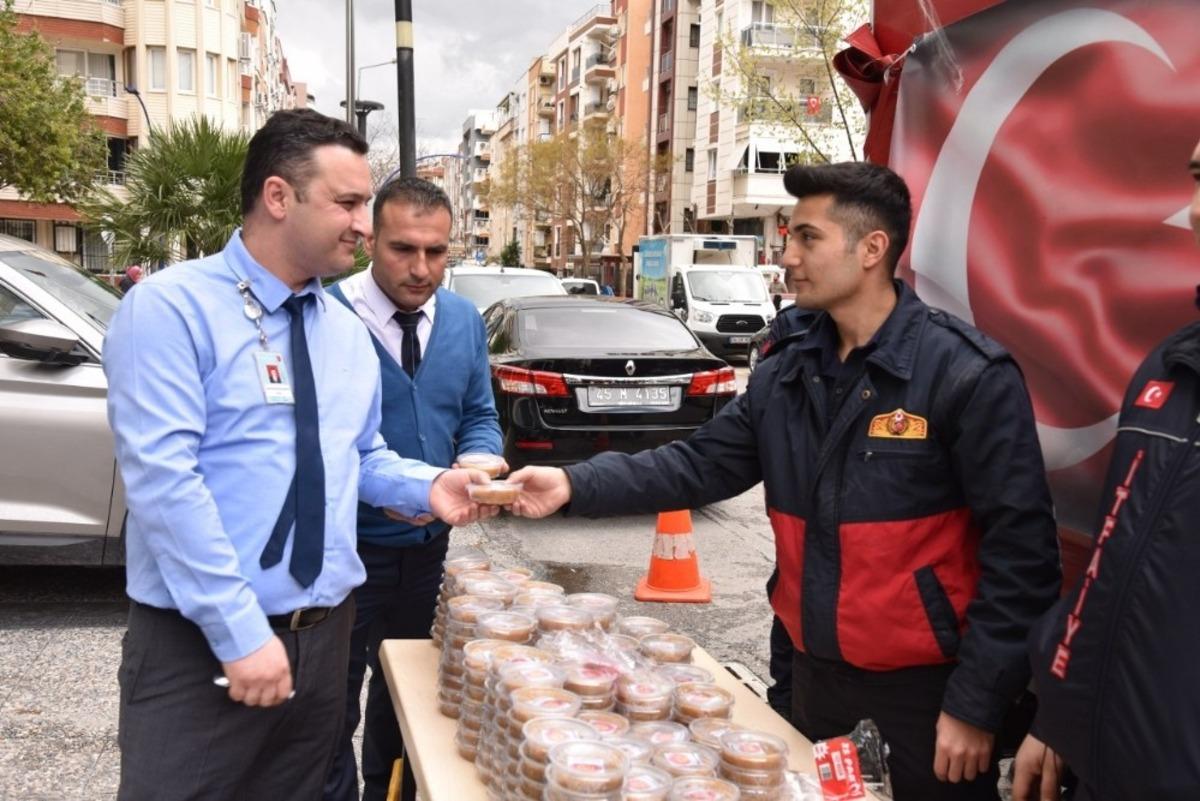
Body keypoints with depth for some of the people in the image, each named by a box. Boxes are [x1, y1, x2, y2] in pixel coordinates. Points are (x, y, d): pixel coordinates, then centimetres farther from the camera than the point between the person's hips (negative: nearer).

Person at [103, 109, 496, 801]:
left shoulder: (347, 331, 9)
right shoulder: (170, 308, -13)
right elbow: (163, 477, -20)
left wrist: (428, 486, -5)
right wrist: (242, 631, -22)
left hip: (325, 633, 7)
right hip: (202, 643, -6)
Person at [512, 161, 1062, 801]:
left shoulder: (967, 375, -16)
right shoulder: (786, 375, 3)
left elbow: (1018, 547, -16)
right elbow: (702, 464, 2)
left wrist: (976, 703, -16)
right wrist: (576, 485, -10)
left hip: (928, 679, -6)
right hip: (816, 667, 6)